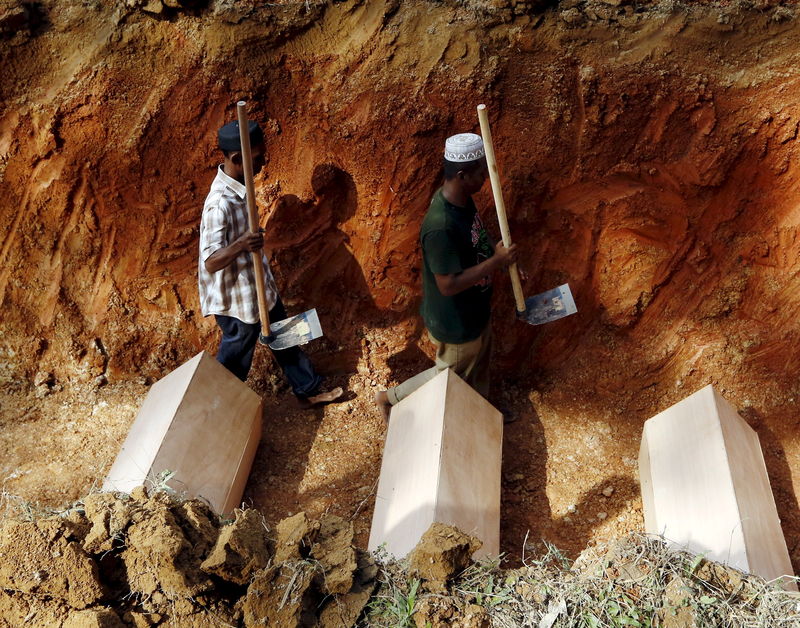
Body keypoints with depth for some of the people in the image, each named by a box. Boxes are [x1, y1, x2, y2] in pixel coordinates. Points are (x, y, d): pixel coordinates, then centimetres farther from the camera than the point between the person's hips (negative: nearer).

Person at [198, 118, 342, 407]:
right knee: (237, 354, 13)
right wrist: (240, 246, -52)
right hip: (238, 297, -9)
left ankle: (308, 389, 43)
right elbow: (211, 262, -35)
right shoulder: (220, 204, -33)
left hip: (258, 286, 9)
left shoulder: (239, 184, -4)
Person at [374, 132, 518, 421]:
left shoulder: (462, 199, -8)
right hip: (456, 321, -9)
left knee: (479, 365, 29)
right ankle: (390, 397, 36)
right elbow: (448, 284, -33)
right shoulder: (441, 228, -38)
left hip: (475, 309, 9)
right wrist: (497, 261, -31)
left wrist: (501, 256, 0)